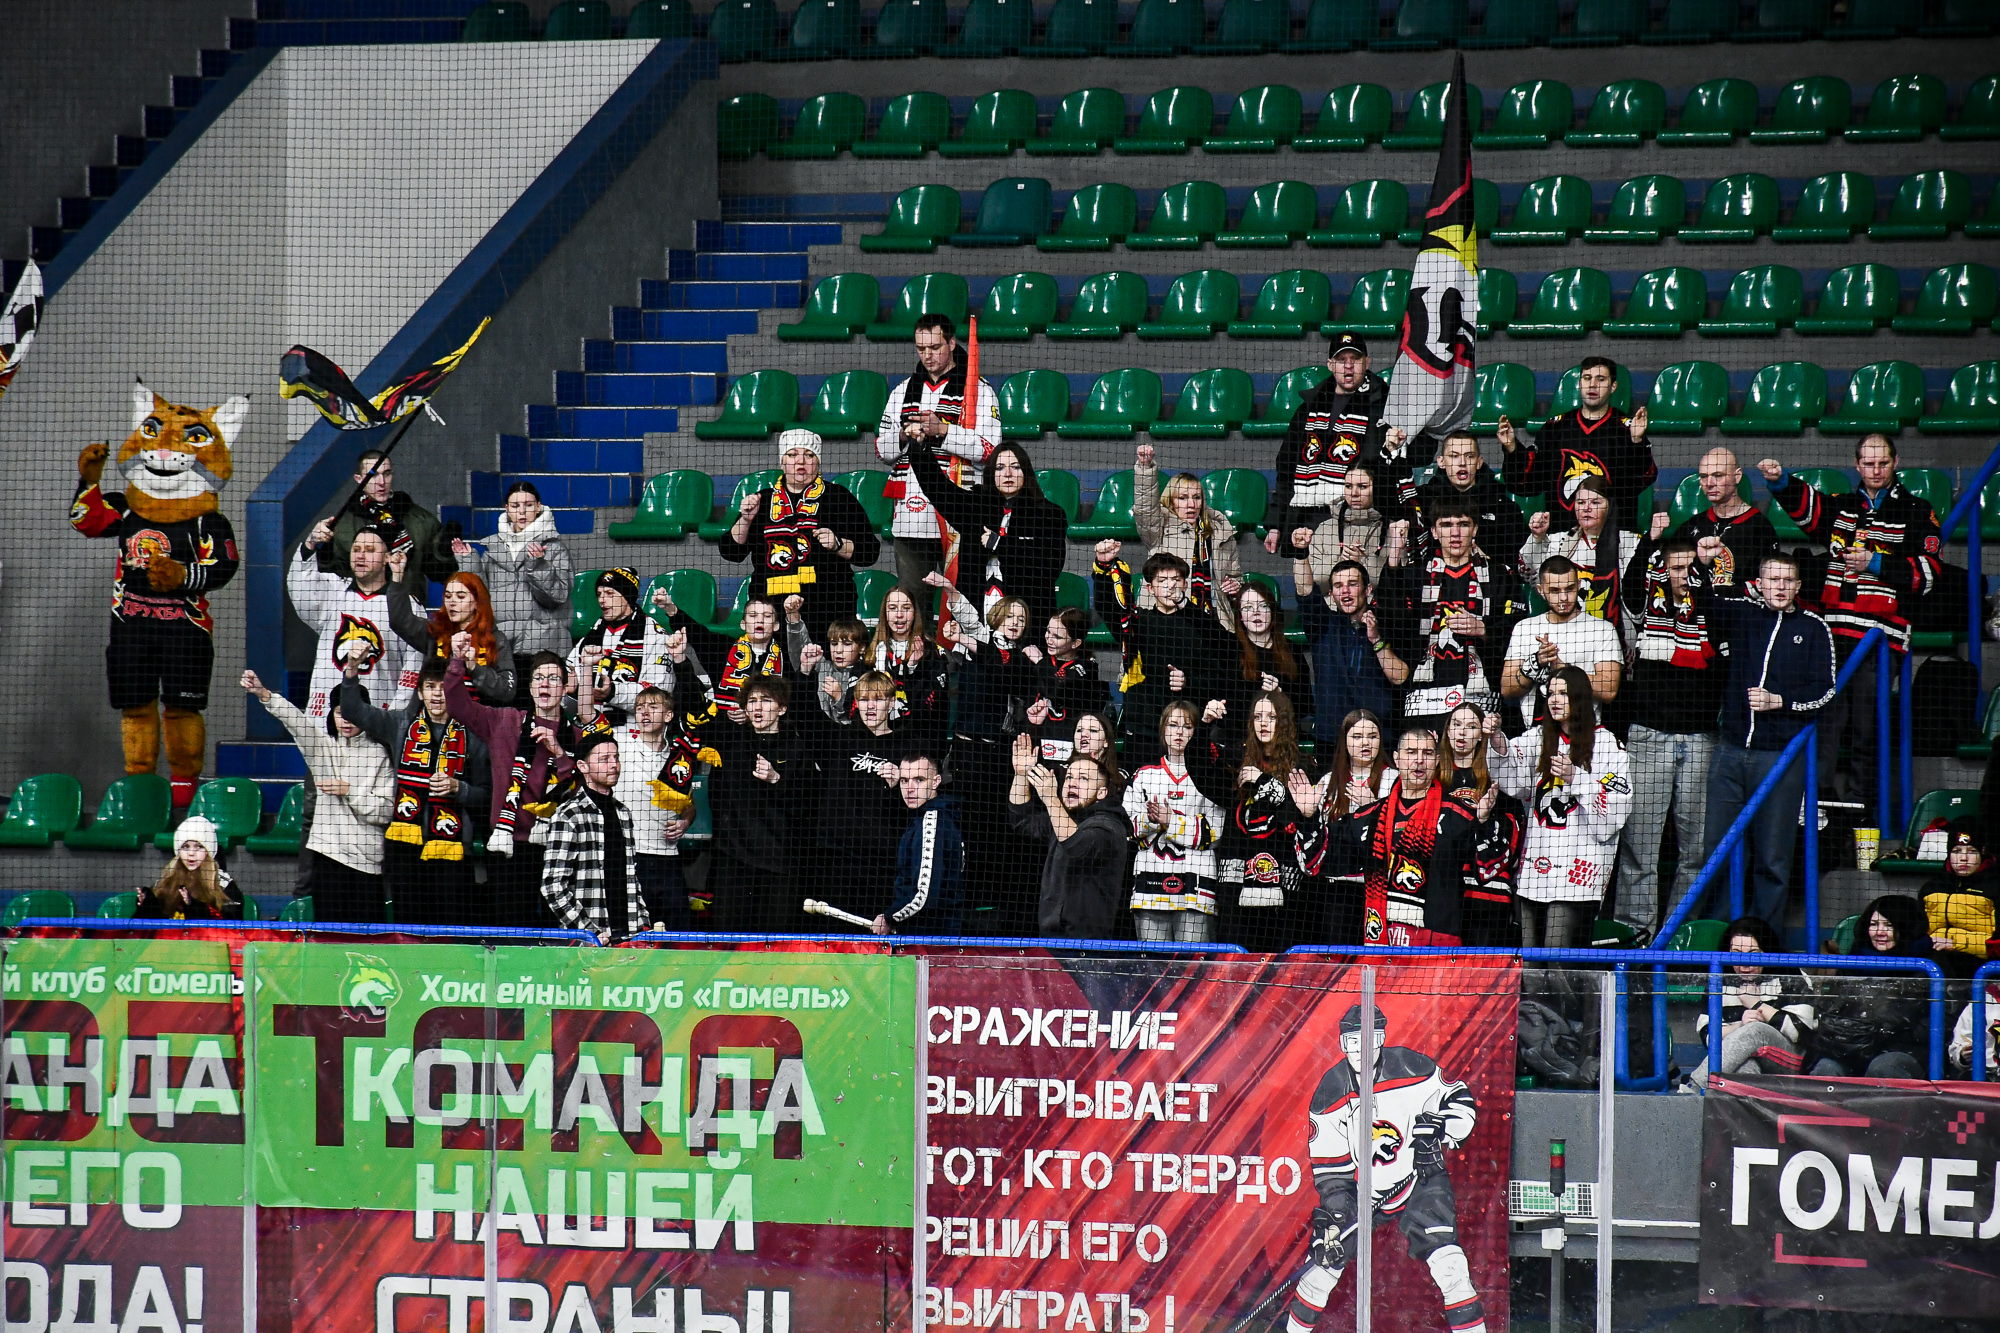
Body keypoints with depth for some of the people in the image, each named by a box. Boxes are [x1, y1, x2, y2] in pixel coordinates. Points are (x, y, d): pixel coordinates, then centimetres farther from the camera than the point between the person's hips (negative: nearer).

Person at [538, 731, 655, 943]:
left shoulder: (622, 812, 15)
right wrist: (591, 932, -16)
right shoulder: (568, 816, -7)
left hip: (629, 934, 6)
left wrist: (644, 925, 11)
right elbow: (553, 887, -13)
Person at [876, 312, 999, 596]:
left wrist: (942, 430, -15)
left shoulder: (978, 390, 4)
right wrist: (904, 437, -4)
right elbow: (882, 450, 18)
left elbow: (989, 449, -6)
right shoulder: (902, 392, 19)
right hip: (910, 519, 5)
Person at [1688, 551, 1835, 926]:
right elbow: (1704, 601, -3)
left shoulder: (1812, 628, 7)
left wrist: (1779, 701, -10)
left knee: (1772, 857, 1)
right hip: (1731, 750, 2)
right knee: (1715, 850, 2)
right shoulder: (1742, 615, 11)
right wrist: (1699, 567, -22)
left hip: (1781, 756, -2)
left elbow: (1823, 691, 3)